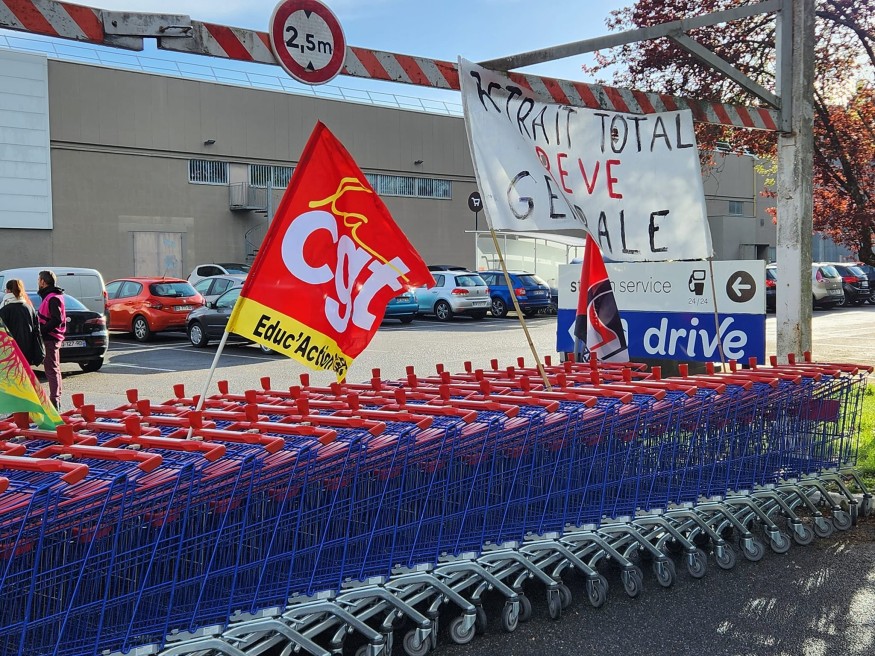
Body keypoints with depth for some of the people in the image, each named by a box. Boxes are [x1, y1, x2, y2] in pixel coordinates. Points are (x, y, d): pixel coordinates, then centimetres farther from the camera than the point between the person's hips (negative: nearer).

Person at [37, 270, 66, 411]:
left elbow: (57, 320, -24)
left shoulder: (52, 298, -16)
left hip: (50, 338, -10)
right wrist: (42, 329, 12)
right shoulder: (51, 296, 16)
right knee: (54, 369, 15)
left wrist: (41, 330, -20)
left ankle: (54, 400, -10)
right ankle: (56, 399, 23)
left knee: (52, 370, -10)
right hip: (52, 337, 10)